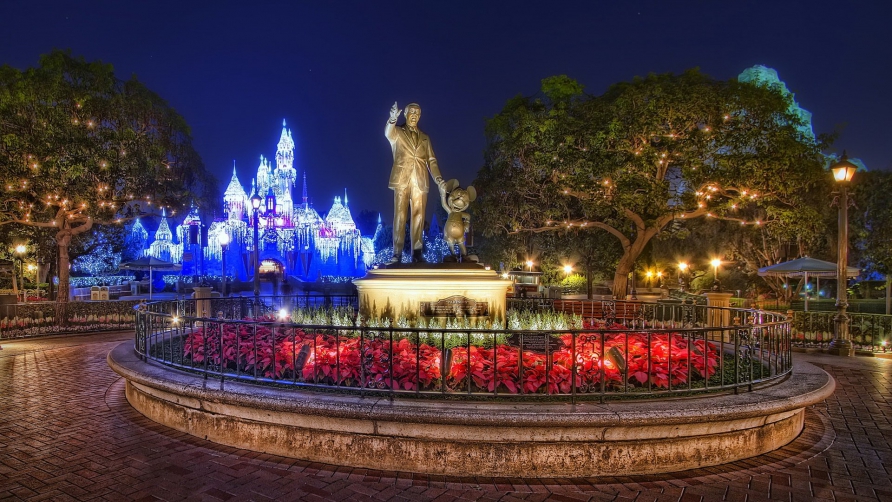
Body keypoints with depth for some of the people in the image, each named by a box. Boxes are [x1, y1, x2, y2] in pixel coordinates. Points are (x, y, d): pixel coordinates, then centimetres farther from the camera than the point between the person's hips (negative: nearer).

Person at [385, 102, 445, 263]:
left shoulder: (425, 138, 20)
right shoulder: (397, 132, 10)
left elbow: (431, 160, 14)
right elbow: (388, 133, -15)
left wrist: (439, 181, -1)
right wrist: (393, 118, -38)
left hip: (420, 181, 3)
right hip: (402, 180, -2)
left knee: (418, 216, -1)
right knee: (400, 216, -5)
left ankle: (417, 252, 2)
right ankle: (397, 253, -4)